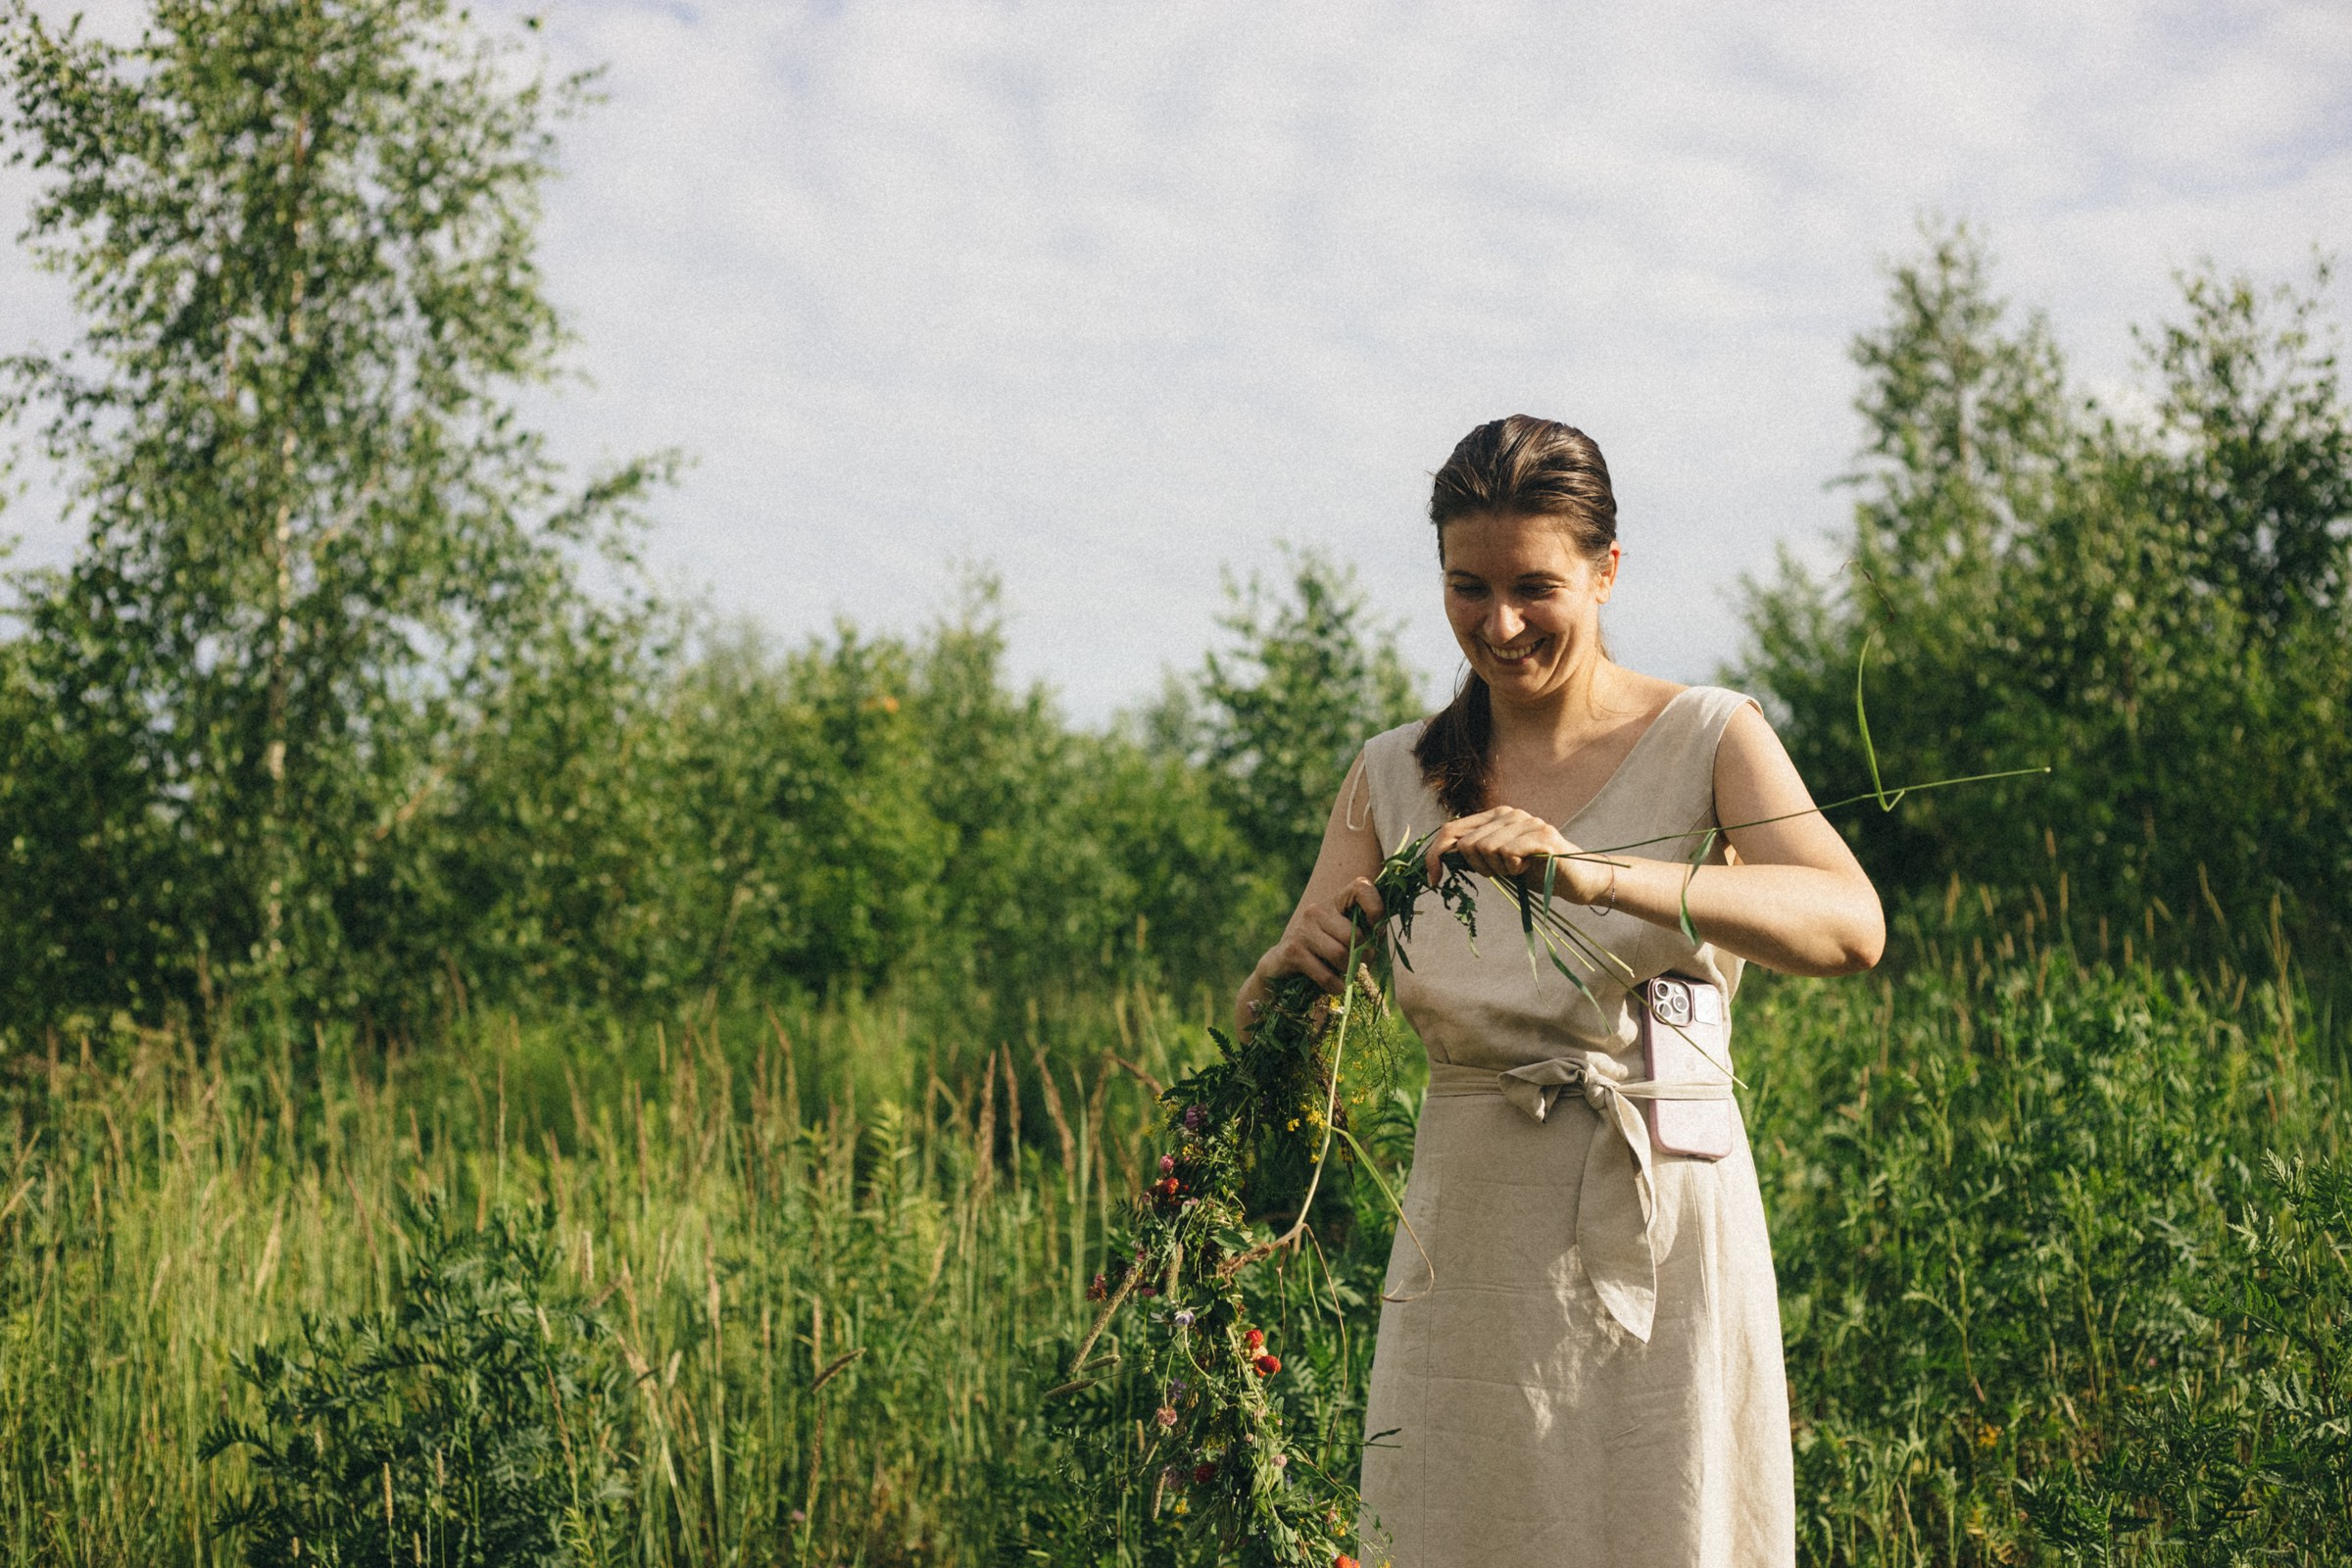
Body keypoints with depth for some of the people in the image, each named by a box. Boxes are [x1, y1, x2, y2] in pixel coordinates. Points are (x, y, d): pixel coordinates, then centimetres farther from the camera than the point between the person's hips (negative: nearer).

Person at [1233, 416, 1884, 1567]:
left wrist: (1597, 875, -34)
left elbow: (1851, 926, -21)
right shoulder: (1394, 778, 6)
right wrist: (1298, 964, -21)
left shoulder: (1706, 740, -3)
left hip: (1662, 1241, -2)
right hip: (1470, 1246, 2)